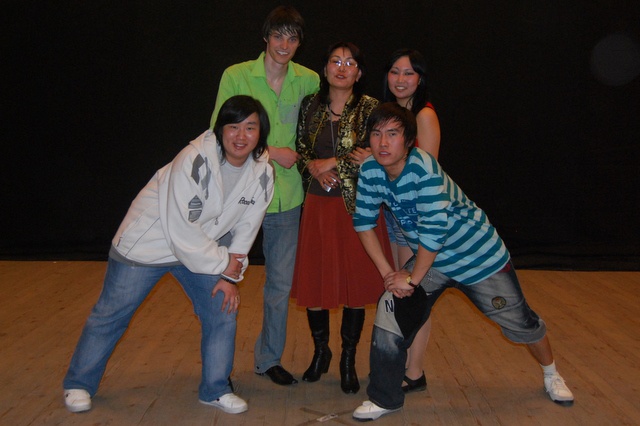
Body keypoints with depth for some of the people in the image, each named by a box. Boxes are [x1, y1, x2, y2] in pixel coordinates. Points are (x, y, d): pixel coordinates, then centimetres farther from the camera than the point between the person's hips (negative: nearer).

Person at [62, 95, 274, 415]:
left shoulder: (262, 173, -12)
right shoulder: (194, 161, -31)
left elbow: (246, 228, -2)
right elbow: (181, 229, -29)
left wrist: (230, 275, -7)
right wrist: (222, 263, -20)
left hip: (204, 247, 5)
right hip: (149, 241, -5)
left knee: (223, 311, 1)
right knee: (112, 314, 6)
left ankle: (215, 389, 21)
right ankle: (79, 384, 27)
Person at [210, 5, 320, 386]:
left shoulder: (308, 80, 3)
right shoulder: (236, 76, -7)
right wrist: (272, 152, -13)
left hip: (286, 194, 3)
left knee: (281, 283, 11)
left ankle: (269, 359, 29)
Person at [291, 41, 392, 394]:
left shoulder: (370, 108, -3)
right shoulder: (310, 106, 7)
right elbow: (300, 150, 13)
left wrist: (333, 163, -10)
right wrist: (313, 168, -7)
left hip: (357, 204, -2)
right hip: (318, 204, 3)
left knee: (355, 282, 4)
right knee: (314, 280, 7)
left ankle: (348, 360, 21)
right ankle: (320, 352, 30)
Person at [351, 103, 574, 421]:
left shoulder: (423, 167, -32)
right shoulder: (370, 171, -14)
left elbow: (434, 230, -32)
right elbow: (363, 221, -3)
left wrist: (412, 279, -22)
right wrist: (386, 271, -8)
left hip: (478, 256, -5)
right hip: (430, 259, 5)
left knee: (520, 323, 11)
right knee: (390, 312, -11)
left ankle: (551, 375, 43)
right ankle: (384, 400, 7)